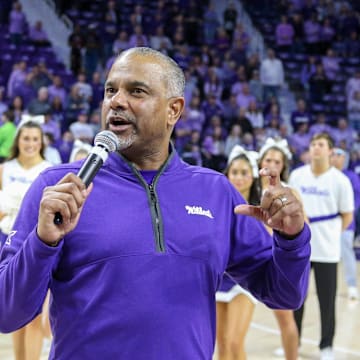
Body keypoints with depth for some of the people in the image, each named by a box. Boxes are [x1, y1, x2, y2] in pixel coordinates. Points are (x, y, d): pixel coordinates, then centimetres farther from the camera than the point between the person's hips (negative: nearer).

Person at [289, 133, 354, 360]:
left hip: (326, 249, -2)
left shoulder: (340, 180, -6)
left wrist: (330, 233, -1)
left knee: (327, 300, 4)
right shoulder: (297, 175, 1)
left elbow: (347, 216, 2)